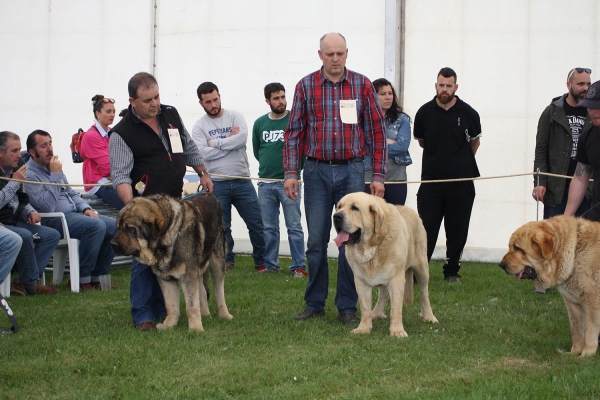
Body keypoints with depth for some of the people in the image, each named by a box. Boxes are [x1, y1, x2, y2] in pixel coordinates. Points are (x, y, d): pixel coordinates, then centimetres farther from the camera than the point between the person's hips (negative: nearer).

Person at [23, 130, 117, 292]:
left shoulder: (53, 167, 17)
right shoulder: (29, 174, -11)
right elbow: (47, 206, -22)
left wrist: (86, 208, 5)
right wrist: (55, 175, -17)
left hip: (74, 213, 9)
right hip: (53, 220, -9)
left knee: (114, 226, -8)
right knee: (97, 226, -30)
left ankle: (96, 276, -1)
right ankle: (82, 279, -20)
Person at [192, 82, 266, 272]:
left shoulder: (235, 116, 3)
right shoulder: (199, 126, 2)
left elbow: (242, 138, -16)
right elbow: (203, 153, -14)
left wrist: (215, 143, -12)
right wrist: (230, 141, -12)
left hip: (242, 182, 1)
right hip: (217, 184, 0)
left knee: (257, 223, 2)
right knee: (221, 227, 7)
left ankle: (262, 262, 14)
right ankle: (227, 261, 21)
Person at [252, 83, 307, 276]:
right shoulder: (260, 123, 8)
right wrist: (267, 166, 14)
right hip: (265, 183, 4)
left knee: (294, 227, -3)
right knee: (269, 228, 10)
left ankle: (299, 267, 1)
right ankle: (270, 265, 18)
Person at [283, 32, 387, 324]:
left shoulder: (362, 85, 2)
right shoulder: (306, 86, 4)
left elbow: (376, 131, 3)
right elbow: (294, 133, 5)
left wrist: (378, 175, -2)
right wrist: (291, 173, -3)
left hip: (352, 171, 0)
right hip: (317, 171, 0)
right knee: (316, 240, 4)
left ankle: (347, 307, 9)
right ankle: (314, 303, 14)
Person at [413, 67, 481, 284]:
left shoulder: (468, 113, -1)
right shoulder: (424, 112, 1)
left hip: (461, 180, 0)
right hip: (431, 180, 0)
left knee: (457, 230, 6)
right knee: (426, 229, -4)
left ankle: (452, 271, 17)